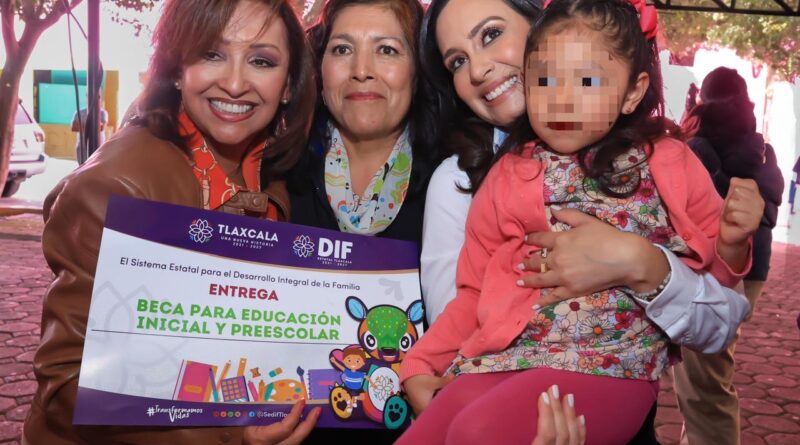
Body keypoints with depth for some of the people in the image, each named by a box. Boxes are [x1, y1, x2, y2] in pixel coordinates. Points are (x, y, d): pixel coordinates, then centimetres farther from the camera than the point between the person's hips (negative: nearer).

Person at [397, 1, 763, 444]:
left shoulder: (669, 165, 6)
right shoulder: (507, 177, 9)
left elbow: (710, 268, 18)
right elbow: (475, 292, 15)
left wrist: (731, 242, -5)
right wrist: (420, 365, 7)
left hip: (611, 364, -3)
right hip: (502, 358, 4)